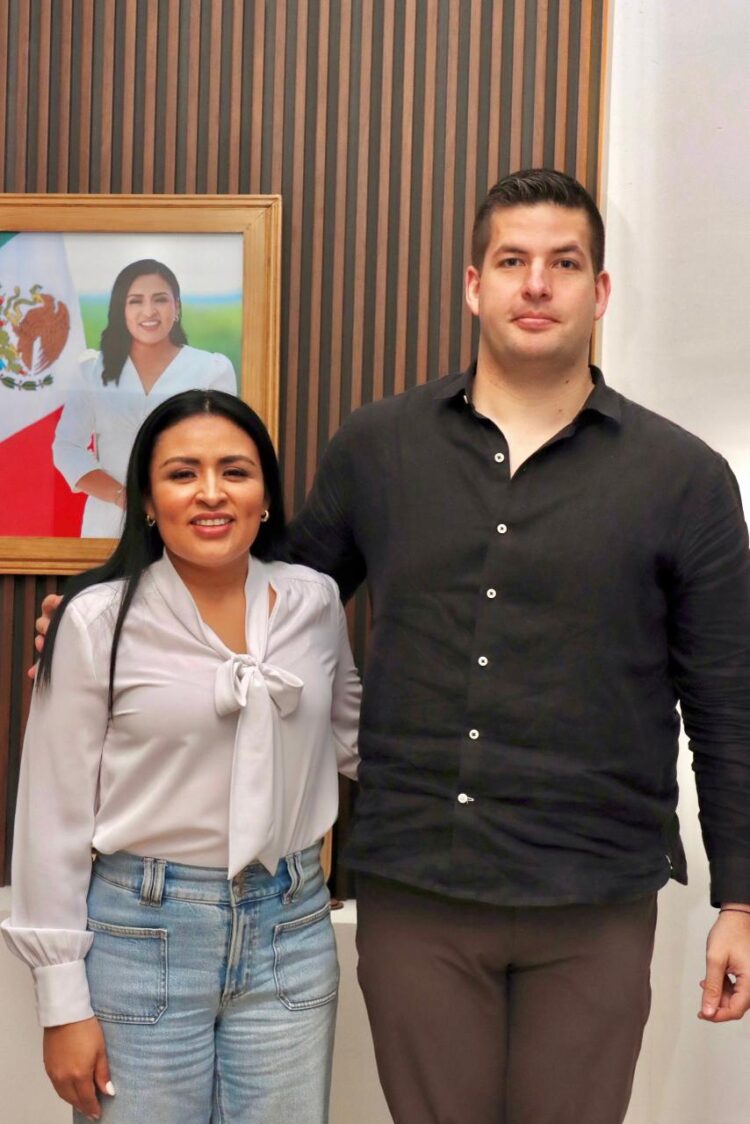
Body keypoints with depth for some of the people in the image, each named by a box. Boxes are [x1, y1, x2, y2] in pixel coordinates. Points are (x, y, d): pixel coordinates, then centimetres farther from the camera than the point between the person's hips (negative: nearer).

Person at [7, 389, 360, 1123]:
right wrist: (63, 1000, -6)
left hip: (291, 933, 3)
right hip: (140, 936, -3)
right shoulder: (99, 620, -9)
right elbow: (55, 816, -6)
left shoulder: (316, 602, 1)